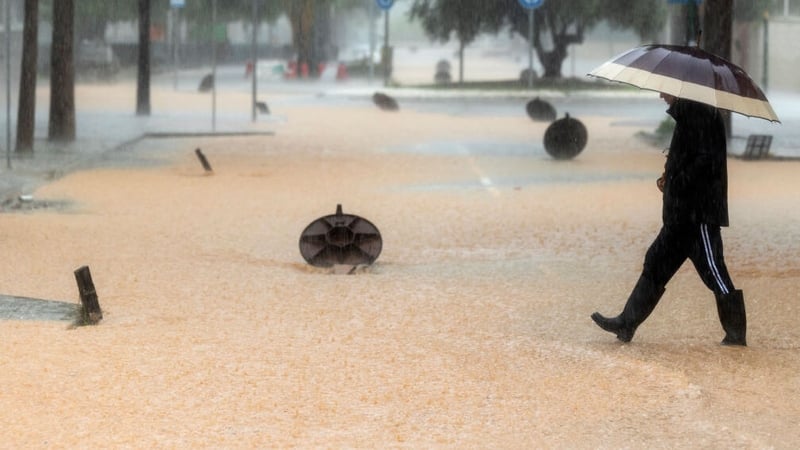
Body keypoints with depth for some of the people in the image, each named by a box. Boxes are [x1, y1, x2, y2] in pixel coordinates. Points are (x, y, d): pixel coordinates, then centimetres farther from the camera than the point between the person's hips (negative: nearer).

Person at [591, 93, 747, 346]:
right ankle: (626, 325, 16)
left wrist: (676, 182, -17)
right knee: (656, 263, 12)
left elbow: (707, 161, -22)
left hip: (699, 213, -10)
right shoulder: (685, 114, 16)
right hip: (682, 215, 10)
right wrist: (670, 178, 8)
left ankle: (736, 333, 3)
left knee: (713, 271, -5)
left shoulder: (702, 114, -15)